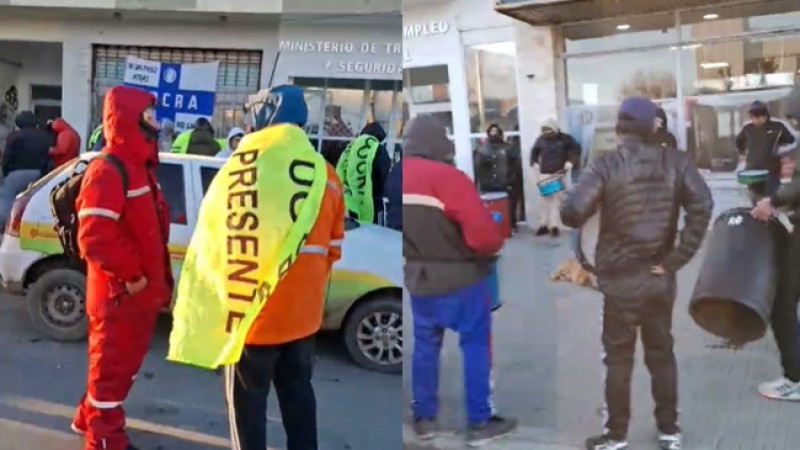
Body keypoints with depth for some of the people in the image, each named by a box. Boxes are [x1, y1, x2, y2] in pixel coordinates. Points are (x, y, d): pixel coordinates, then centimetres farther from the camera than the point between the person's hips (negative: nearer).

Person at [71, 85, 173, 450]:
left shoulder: (139, 168, 14)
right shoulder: (107, 172, -18)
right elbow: (93, 239, -26)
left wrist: (158, 279, 17)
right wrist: (129, 275, -20)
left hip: (141, 292, 10)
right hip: (119, 294, -10)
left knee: (126, 362, 21)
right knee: (112, 365, 3)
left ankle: (89, 417, 38)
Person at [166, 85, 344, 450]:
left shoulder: (243, 166, -12)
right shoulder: (326, 176, 2)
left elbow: (211, 241, -8)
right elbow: (332, 249, 8)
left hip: (252, 314, -4)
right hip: (303, 313, 4)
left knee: (247, 399, 9)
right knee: (298, 394, 17)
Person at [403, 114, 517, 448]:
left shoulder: (404, 177, 1)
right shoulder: (448, 178, -20)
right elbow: (484, 234, -22)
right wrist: (494, 246, -2)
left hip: (418, 279, 6)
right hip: (461, 279, -6)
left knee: (425, 344, 18)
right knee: (476, 345, 8)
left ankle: (424, 418, 27)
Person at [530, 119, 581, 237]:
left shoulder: (565, 138, -2)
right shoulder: (541, 139, 6)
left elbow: (576, 148, -2)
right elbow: (534, 151, 20)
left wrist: (571, 162, -12)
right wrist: (534, 163, 6)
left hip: (559, 173, -2)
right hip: (544, 173, 3)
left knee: (557, 199, -6)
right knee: (545, 199, 3)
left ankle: (555, 226, -3)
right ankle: (543, 225, 9)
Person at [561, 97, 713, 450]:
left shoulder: (606, 165, -12)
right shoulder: (675, 162, -2)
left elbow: (572, 213, -20)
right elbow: (702, 206, -13)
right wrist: (677, 258, -9)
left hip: (621, 278, -3)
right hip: (661, 276, 3)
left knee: (619, 358, 8)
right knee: (662, 354, 16)